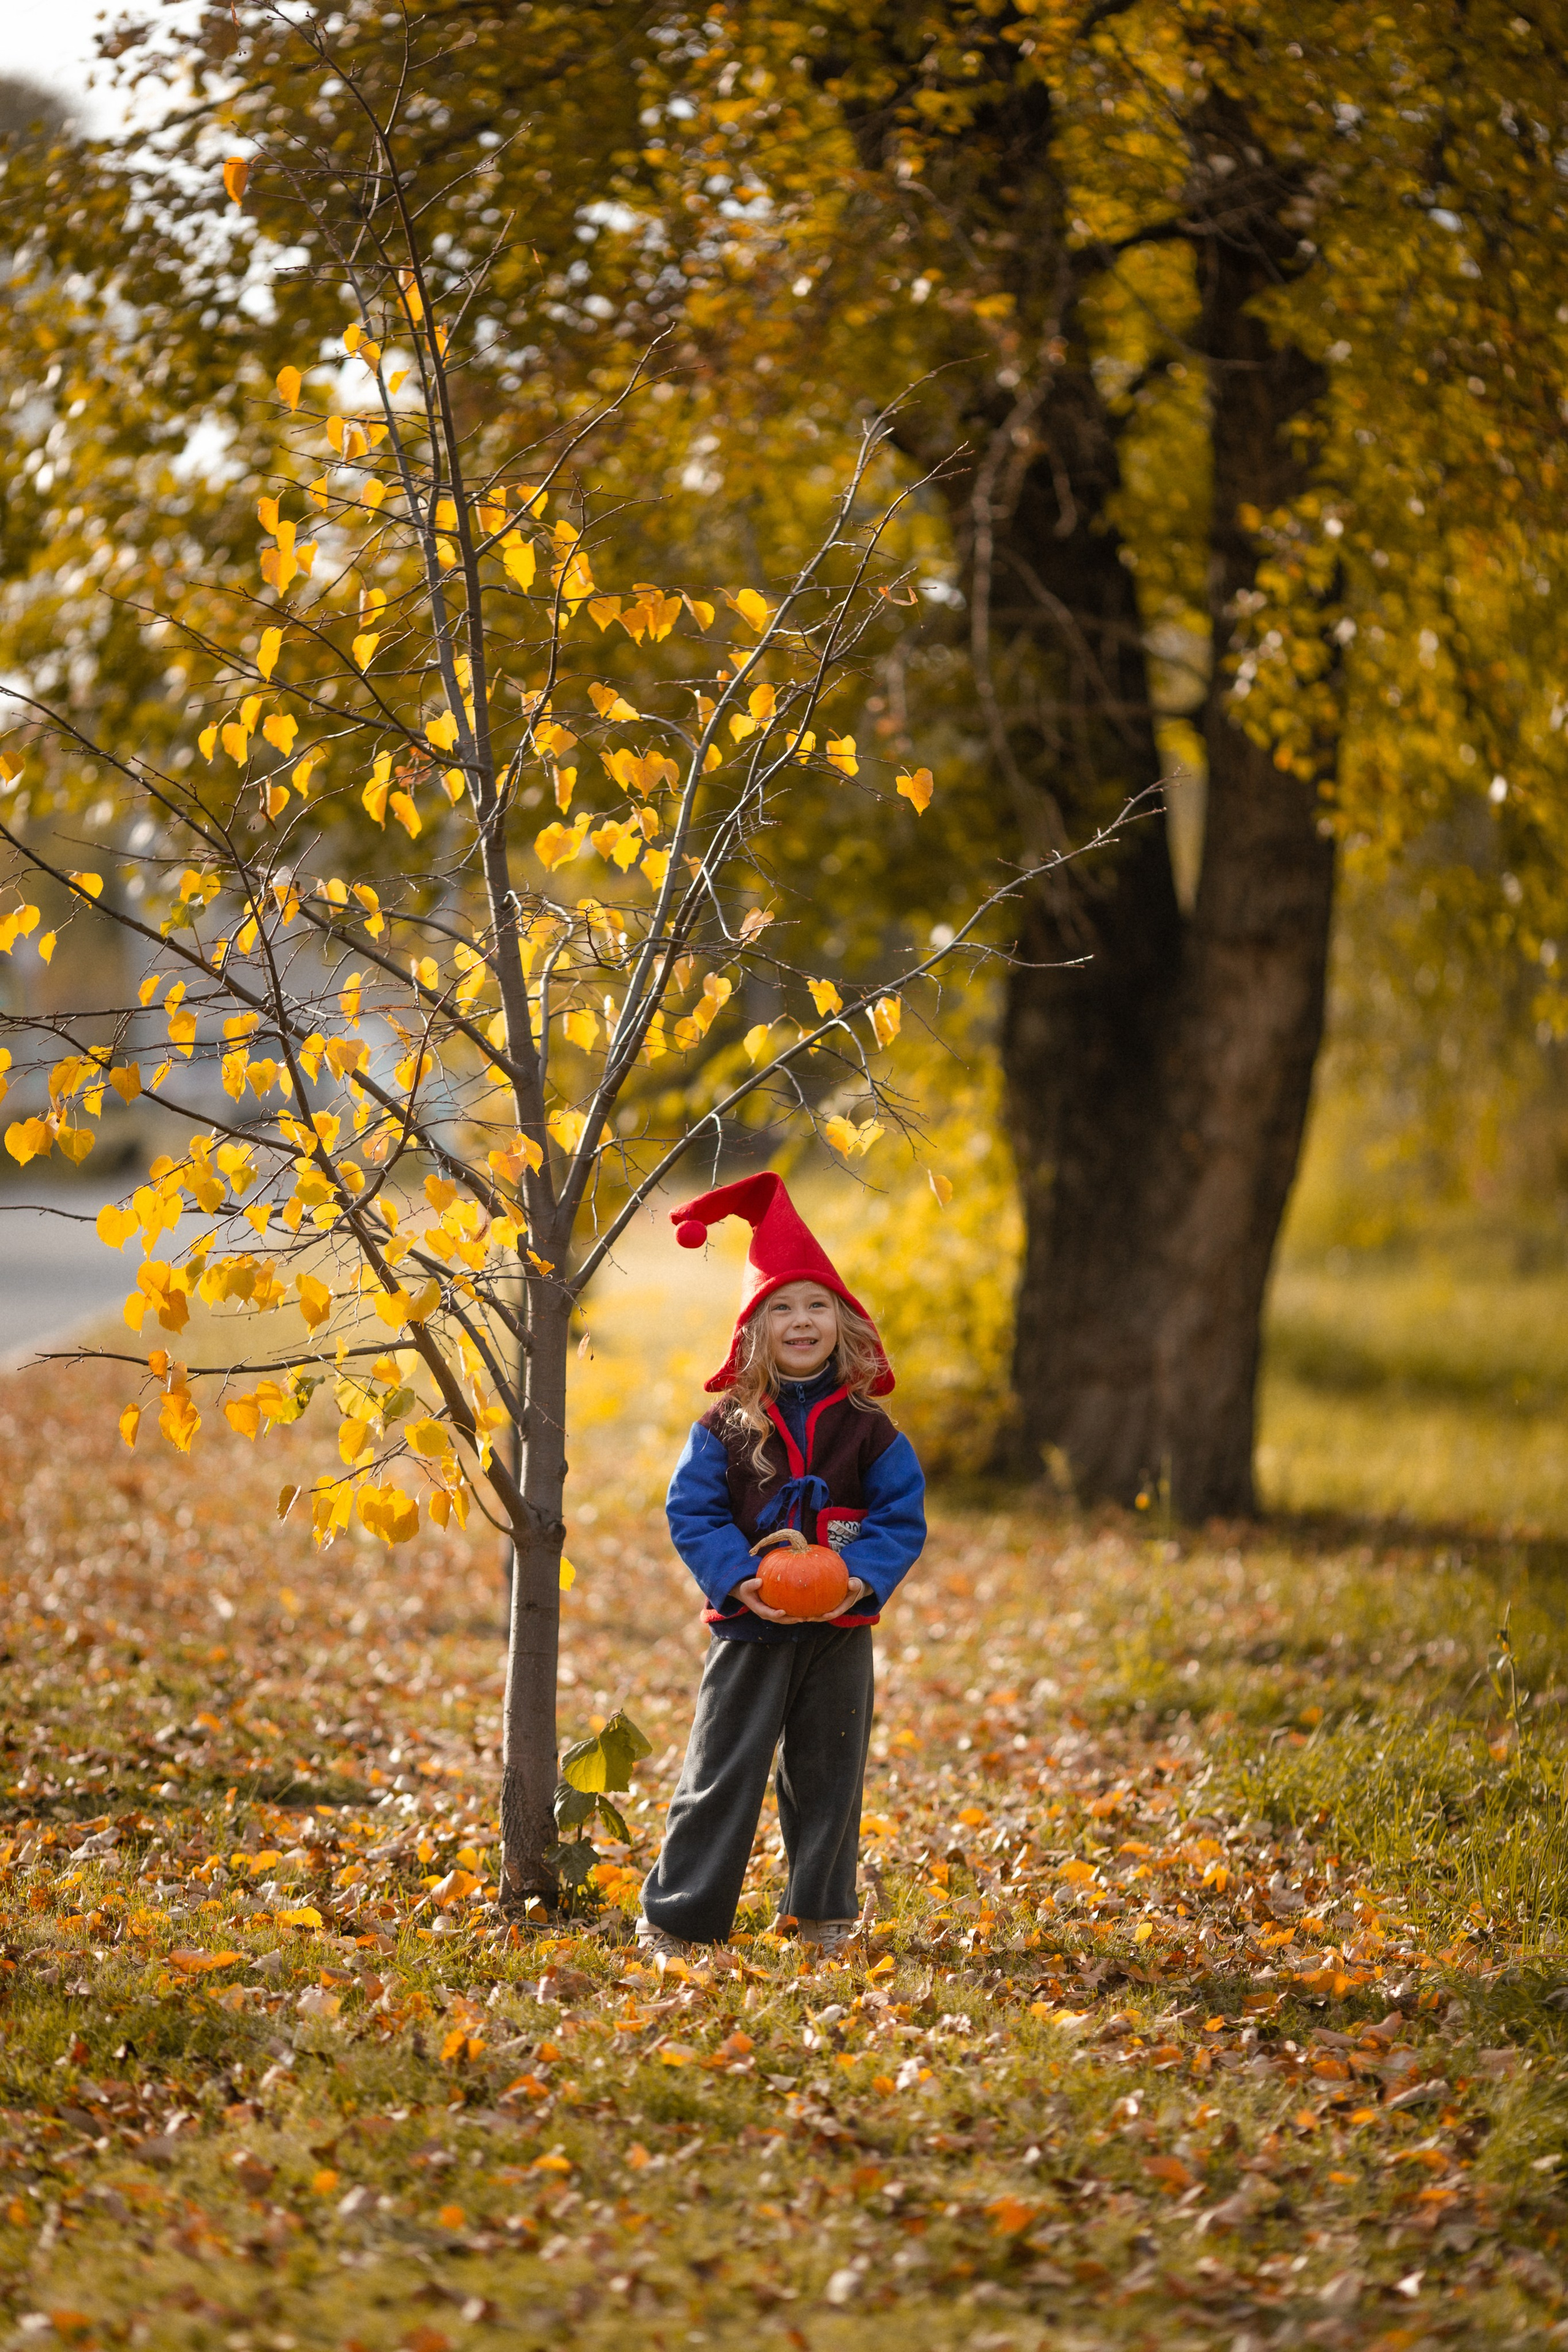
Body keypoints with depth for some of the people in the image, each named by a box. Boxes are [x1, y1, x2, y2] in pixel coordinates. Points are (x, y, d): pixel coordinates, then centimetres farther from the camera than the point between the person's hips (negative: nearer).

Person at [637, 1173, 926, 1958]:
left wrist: (864, 1578, -16)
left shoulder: (865, 1427, 1)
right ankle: (674, 1915, 6)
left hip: (839, 1632, 1)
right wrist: (738, 1579, -19)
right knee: (720, 1772, 0)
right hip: (749, 1627, -1)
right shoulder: (727, 1426, -1)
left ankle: (823, 1913, 24)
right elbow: (692, 1511, -4)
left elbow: (903, 1515, 1)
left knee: (827, 1774, 11)